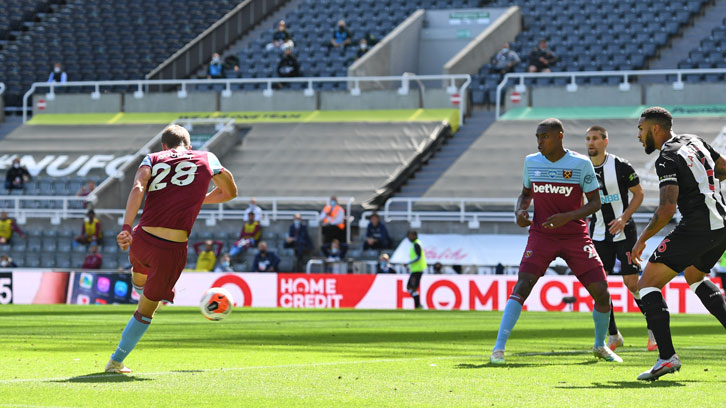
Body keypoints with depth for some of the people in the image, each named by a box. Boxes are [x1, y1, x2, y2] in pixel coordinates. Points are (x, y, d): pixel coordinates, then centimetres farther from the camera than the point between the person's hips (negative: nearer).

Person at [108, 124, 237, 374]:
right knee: (146, 309, 16)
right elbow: (230, 191, 29)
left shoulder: (153, 159, 12)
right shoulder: (207, 159, 13)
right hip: (173, 249, -2)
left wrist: (127, 227, -18)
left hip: (141, 239, 2)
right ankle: (116, 361, 22)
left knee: (140, 280, 37)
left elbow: (137, 188, -8)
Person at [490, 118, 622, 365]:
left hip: (576, 237, -1)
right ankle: (498, 348, -21)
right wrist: (520, 211, -4)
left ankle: (600, 346, 21)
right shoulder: (531, 162, 3)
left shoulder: (581, 164, -7)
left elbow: (595, 203, -5)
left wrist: (568, 216, -21)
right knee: (522, 286, -19)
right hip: (541, 235, 1)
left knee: (601, 291, -5)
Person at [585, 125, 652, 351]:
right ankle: (613, 335, 8)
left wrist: (624, 218, -16)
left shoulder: (620, 166, -11)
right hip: (598, 234, 4)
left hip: (624, 232, -4)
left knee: (632, 283, -8)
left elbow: (638, 193, -4)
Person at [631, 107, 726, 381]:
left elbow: (667, 208, -20)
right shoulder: (694, 142, 13)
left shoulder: (667, 159, -11)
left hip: (696, 229, -9)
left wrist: (642, 239, -10)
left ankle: (667, 357, -19)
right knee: (695, 277, 34)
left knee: (647, 284, -6)